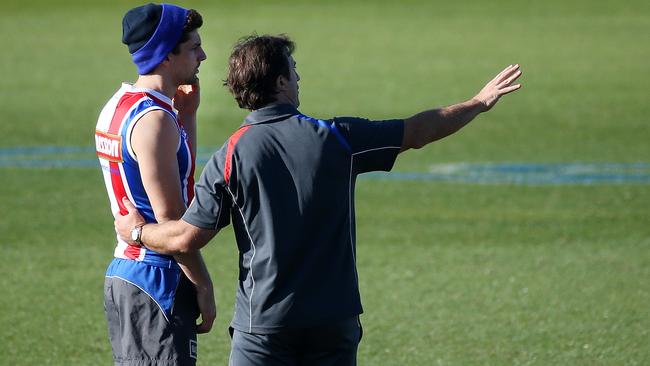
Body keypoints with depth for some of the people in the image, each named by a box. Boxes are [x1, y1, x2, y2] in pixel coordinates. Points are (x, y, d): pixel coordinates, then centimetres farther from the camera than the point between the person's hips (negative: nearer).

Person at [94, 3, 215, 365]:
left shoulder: (120, 106, 13)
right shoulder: (154, 119, -17)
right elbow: (170, 217, -19)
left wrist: (187, 115, 14)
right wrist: (204, 285, -13)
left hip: (123, 274, 10)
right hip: (157, 280, -10)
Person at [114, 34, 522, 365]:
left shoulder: (230, 157, -6)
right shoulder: (337, 138, -3)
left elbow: (187, 238, -7)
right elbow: (418, 131, 8)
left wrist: (137, 231, 14)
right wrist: (480, 103, 23)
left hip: (263, 324, -2)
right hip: (334, 320, 2)